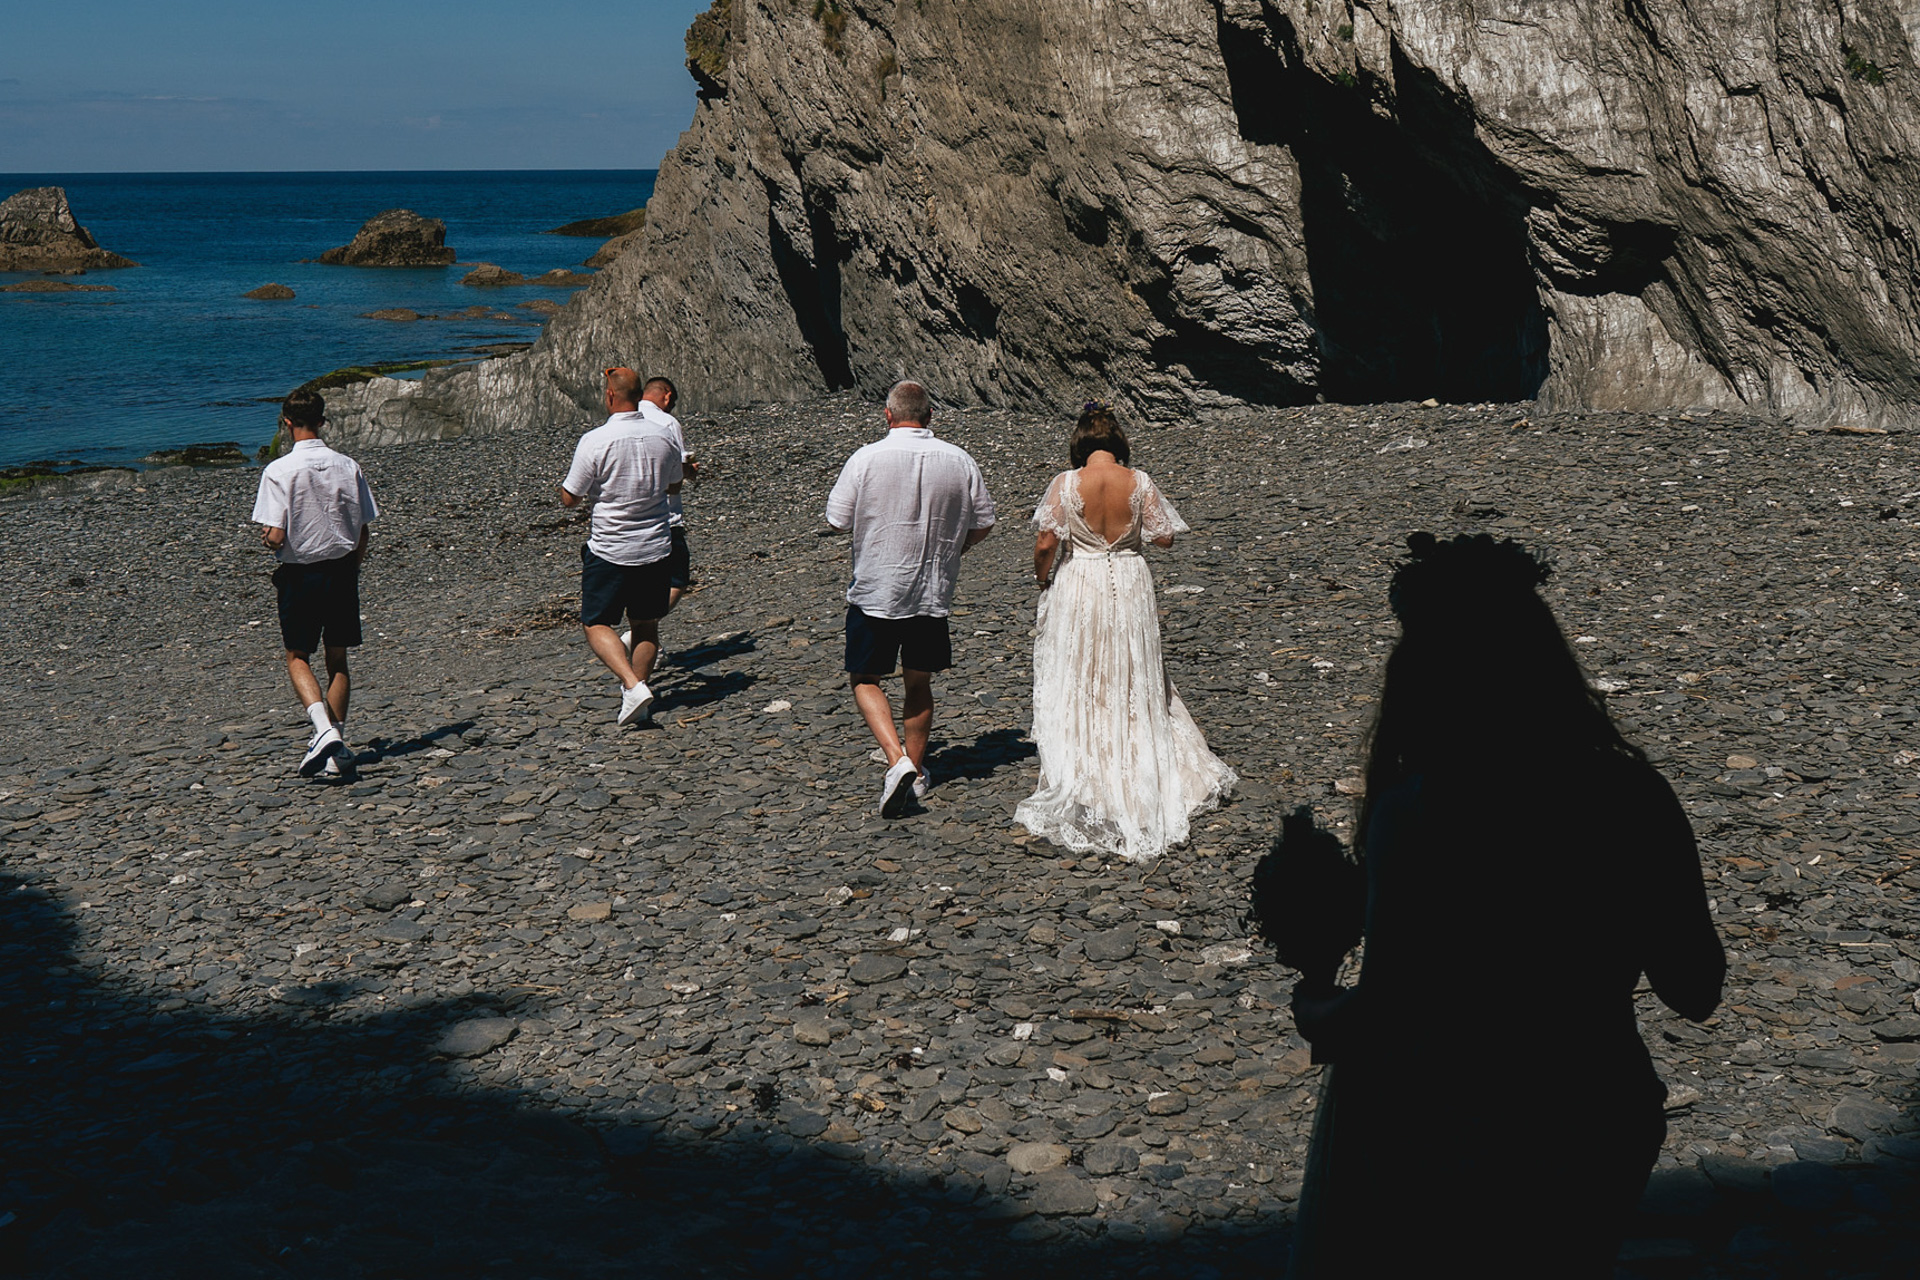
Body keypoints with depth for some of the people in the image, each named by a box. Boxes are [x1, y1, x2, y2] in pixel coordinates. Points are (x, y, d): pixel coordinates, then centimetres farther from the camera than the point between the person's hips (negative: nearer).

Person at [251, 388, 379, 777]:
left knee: (298, 658, 10)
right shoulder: (348, 467, -3)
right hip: (343, 570, 3)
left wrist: (267, 537, 6)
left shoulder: (279, 471, -14)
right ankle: (336, 750, 15)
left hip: (300, 573, -3)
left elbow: (275, 537, -18)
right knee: (337, 660, 13)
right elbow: (362, 533, 1)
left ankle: (325, 730, -12)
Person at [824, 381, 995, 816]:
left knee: (865, 679, 9)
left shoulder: (866, 459, -12)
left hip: (875, 591, -3)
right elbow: (983, 523, 4)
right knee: (918, 682, 17)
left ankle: (897, 760, -9)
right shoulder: (959, 461, -3)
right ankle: (915, 772, 27)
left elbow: (837, 519, -5)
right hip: (934, 592, 3)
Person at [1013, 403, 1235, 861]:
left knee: (1077, 685, 7)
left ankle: (1079, 784, 7)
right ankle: (1139, 775, 25)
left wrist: (1042, 578, 5)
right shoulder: (1139, 482, -7)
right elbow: (1164, 537, -2)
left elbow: (1046, 543, -13)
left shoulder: (1066, 483, -12)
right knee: (1134, 683, 16)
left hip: (1078, 585, -2)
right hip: (1129, 584, 2)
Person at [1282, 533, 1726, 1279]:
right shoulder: (1636, 799, -9)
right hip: (1589, 1128, 4)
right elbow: (1696, 993, -1)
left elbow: (1384, 1013, -21)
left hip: (1430, 1129, -4)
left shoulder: (1415, 812, -22)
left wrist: (1314, 1014, -1)